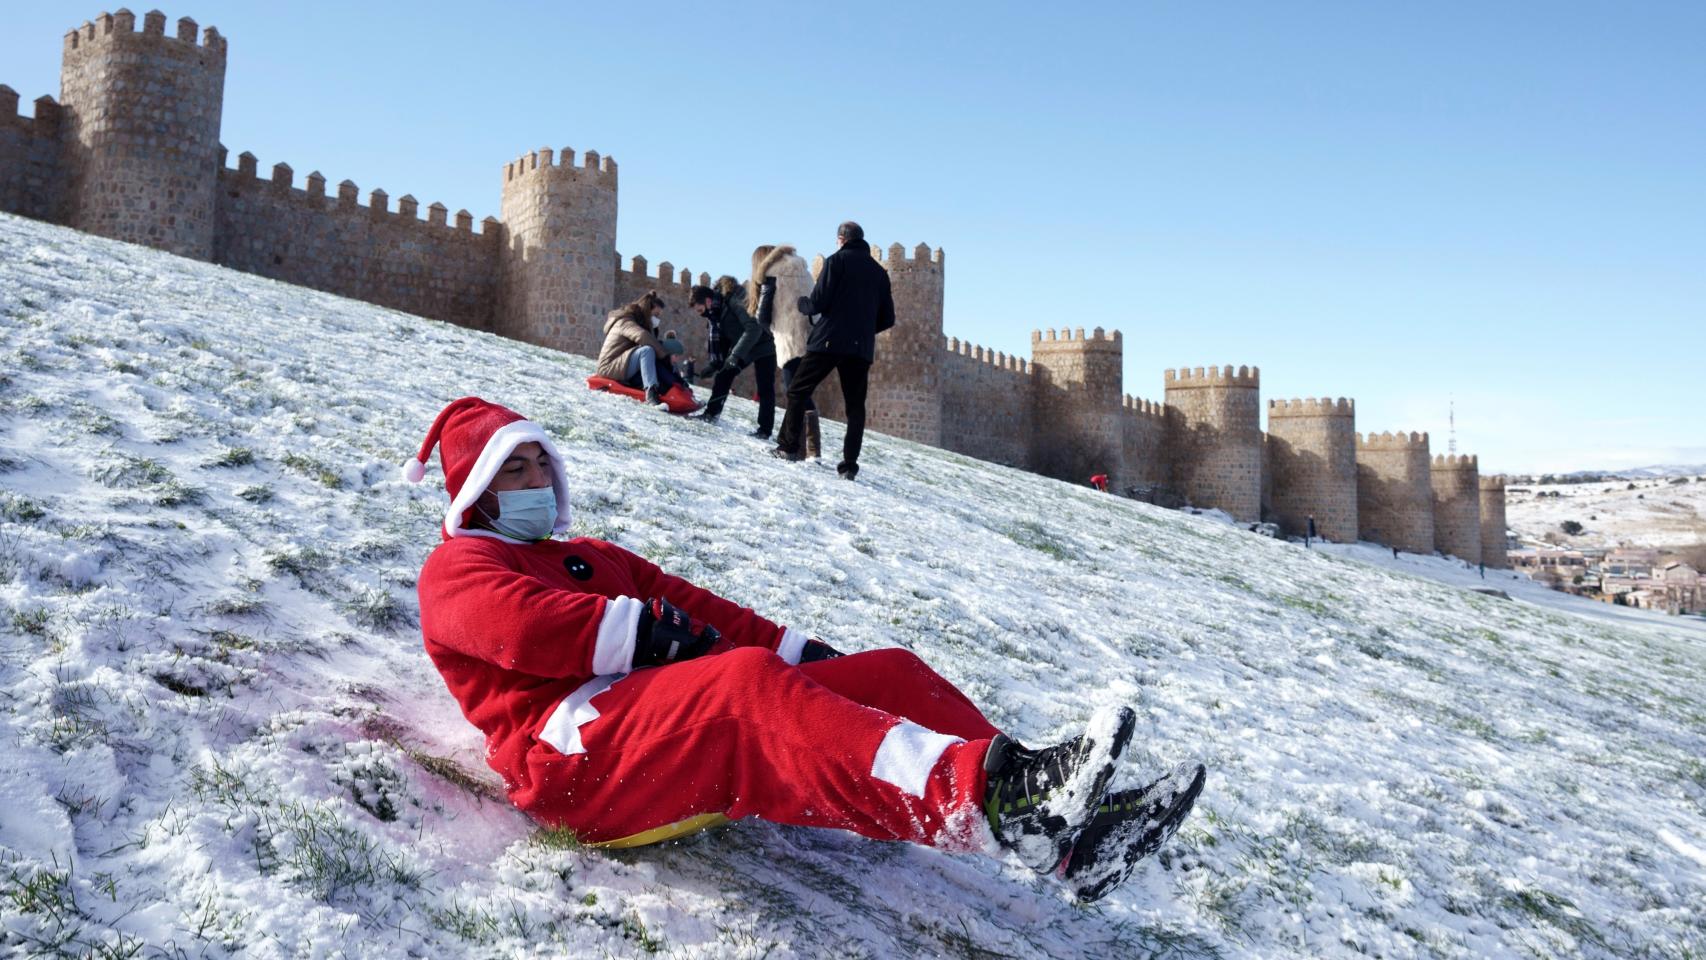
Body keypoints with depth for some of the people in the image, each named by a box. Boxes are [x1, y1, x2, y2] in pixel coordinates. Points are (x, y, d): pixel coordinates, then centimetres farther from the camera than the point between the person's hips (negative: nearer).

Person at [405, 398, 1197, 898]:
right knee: (748, 684, -38)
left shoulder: (591, 557, 36)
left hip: (677, 724, 8)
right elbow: (526, 627, -11)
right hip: (574, 747, -7)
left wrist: (802, 651, 10)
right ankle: (980, 796, -57)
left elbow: (695, 607, 23)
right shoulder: (456, 567, 13)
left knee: (888, 672, -7)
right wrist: (649, 635, -17)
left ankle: (1061, 826, -20)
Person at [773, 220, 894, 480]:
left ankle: (788, 447, 2)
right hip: (861, 349, 4)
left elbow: (817, 303, -8)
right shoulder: (879, 271, 13)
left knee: (798, 392, 7)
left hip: (828, 342, -4)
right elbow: (887, 319, 14)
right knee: (855, 406, 7)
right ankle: (849, 464, -1)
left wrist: (801, 303, 13)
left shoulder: (837, 260, -1)